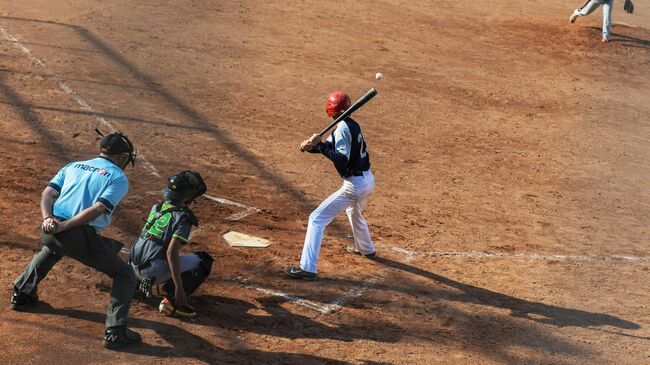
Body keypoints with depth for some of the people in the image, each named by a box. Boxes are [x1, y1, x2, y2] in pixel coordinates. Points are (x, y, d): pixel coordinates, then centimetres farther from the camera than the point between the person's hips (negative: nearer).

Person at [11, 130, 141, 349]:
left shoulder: (73, 166, 22)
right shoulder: (118, 178, 5)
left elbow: (48, 193, 7)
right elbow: (98, 208, -12)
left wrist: (47, 218, -7)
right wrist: (65, 225, -14)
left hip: (50, 230, 6)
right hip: (82, 237, -6)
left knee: (52, 249, 43)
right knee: (124, 274, 10)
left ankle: (22, 294, 46)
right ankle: (115, 332, -4)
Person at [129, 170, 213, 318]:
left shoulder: (157, 207, 9)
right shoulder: (183, 217, -14)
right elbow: (171, 253, -23)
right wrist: (179, 288, -23)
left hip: (135, 266, 8)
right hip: (153, 271, -8)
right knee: (203, 261, -2)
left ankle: (134, 282, 21)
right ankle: (172, 301, -12)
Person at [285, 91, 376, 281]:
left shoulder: (342, 127, -19)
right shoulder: (351, 124, 9)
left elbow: (342, 159, -26)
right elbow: (328, 145, 9)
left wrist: (318, 145, -23)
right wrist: (310, 145, -9)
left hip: (354, 185, -9)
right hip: (368, 179, 10)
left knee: (317, 219, -8)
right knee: (354, 211, 40)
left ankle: (307, 268, -15)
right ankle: (365, 248, 60)